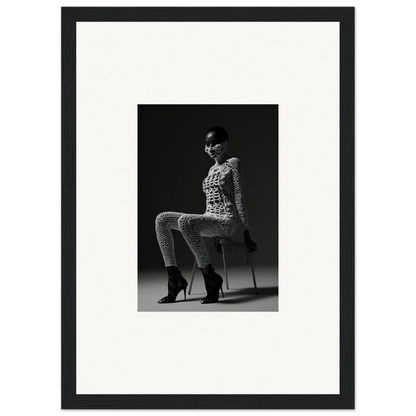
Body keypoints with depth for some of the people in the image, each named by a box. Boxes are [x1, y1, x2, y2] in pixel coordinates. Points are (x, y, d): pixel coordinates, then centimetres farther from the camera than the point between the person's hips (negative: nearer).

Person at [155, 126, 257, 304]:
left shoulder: (233, 163, -1)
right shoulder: (212, 169, 21)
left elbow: (239, 199, -5)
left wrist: (247, 236, -7)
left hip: (226, 221, -8)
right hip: (209, 219, 8)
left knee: (185, 221, -36)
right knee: (162, 219, -10)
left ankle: (210, 277, -27)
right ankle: (174, 277, -16)